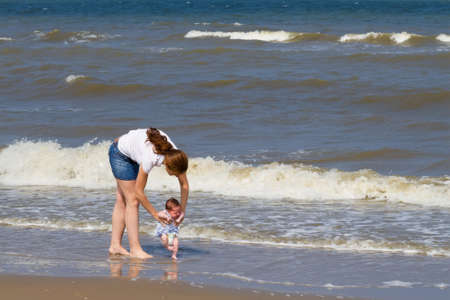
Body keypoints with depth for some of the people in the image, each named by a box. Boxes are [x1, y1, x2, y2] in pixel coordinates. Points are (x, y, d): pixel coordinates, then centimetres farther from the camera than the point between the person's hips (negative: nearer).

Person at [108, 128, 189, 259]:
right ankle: (135, 249, -9)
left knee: (122, 200, 7)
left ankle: (115, 246, 9)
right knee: (132, 200, -10)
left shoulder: (175, 155, -25)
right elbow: (139, 192, -28)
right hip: (119, 153, -7)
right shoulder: (149, 159, -41)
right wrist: (155, 214, -20)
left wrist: (182, 211, -7)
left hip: (132, 154, 7)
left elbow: (184, 185, -10)